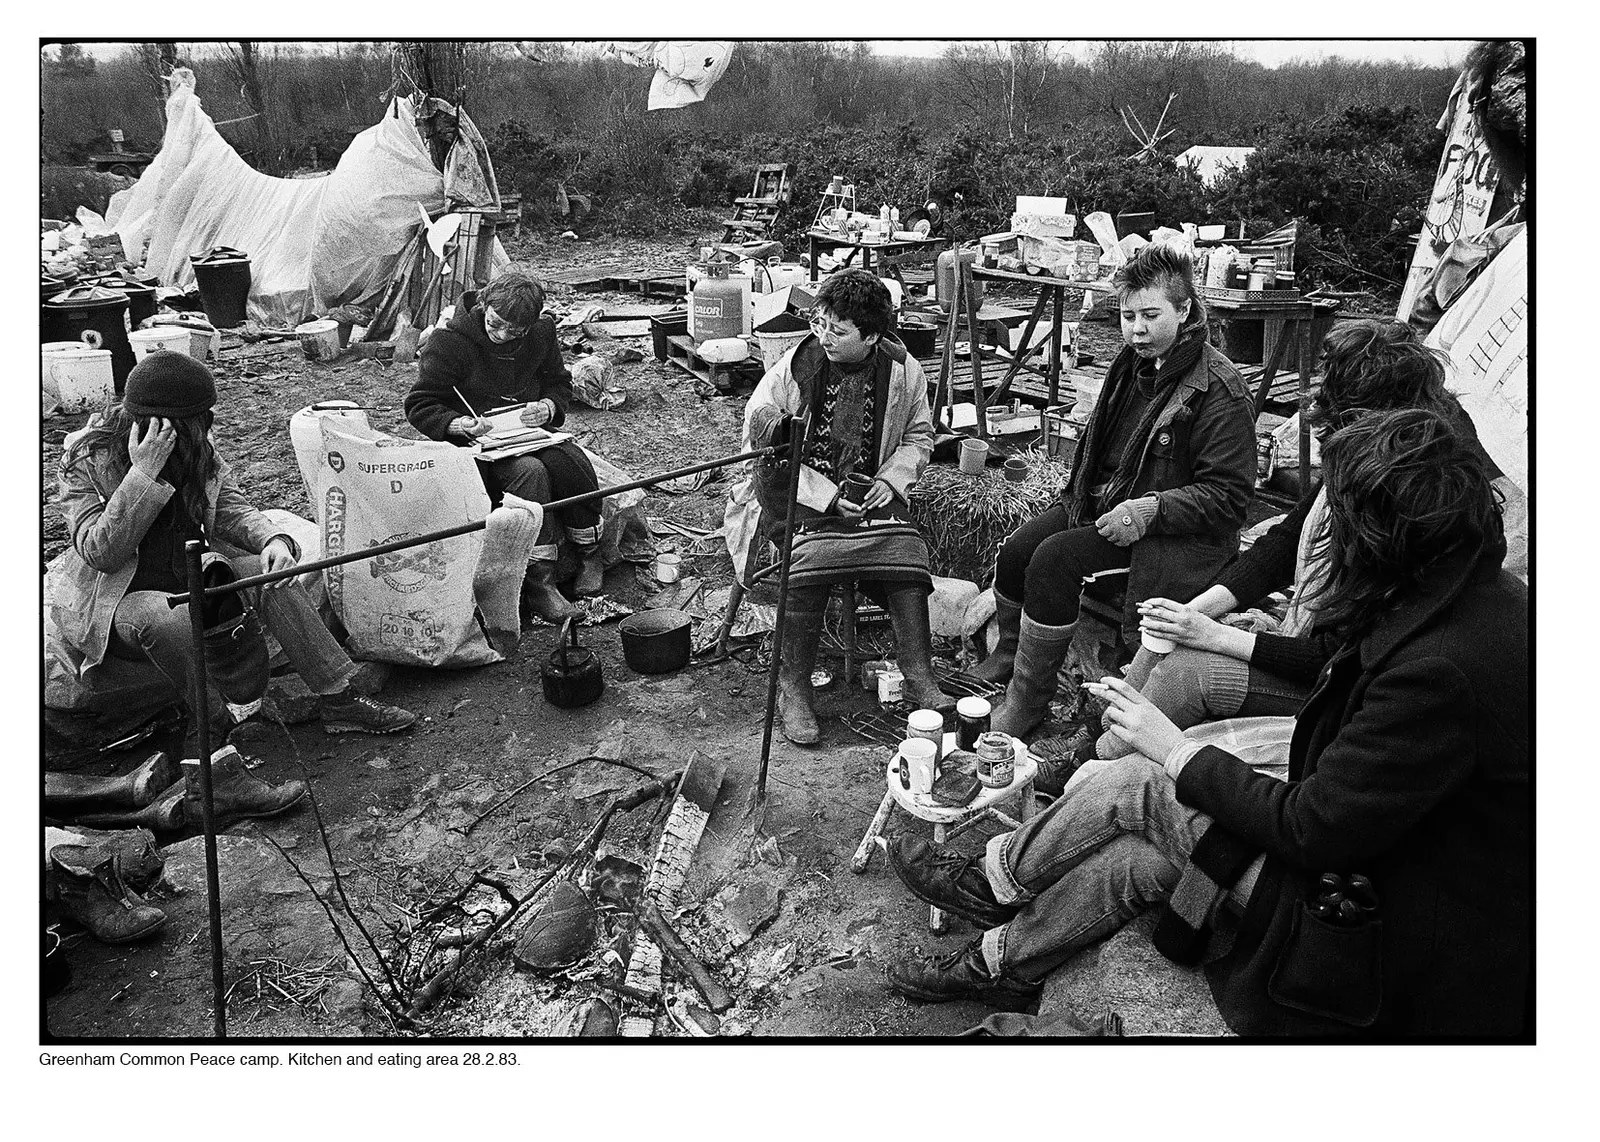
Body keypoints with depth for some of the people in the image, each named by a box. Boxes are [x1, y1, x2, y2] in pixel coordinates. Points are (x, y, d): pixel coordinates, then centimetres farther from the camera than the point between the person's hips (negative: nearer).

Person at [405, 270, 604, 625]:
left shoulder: (541, 333, 2)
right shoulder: (449, 341, -12)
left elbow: (560, 383, 17)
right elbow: (419, 406, -7)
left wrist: (547, 407, -7)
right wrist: (458, 424, -27)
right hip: (476, 444, -4)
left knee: (570, 462, -27)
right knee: (529, 471, -34)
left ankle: (590, 553, -7)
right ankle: (538, 582, -32)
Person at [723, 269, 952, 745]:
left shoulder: (902, 370, -1)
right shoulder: (794, 366, -9)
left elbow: (919, 436, 14)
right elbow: (760, 444, -8)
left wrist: (890, 480, -7)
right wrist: (826, 496, -17)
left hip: (866, 487, 3)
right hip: (795, 487, -2)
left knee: (903, 546, -25)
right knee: (811, 554, -31)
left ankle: (919, 678, -19)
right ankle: (793, 687, -21)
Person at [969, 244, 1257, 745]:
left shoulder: (1219, 390, -15)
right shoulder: (1131, 365, 11)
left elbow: (1229, 495, -16)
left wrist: (1151, 508, -27)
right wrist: (1082, 493, 10)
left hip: (1179, 536, -8)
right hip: (1101, 505, 8)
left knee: (1056, 559, -26)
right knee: (1016, 550, -12)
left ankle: (1027, 703, -12)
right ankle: (1007, 656, 16)